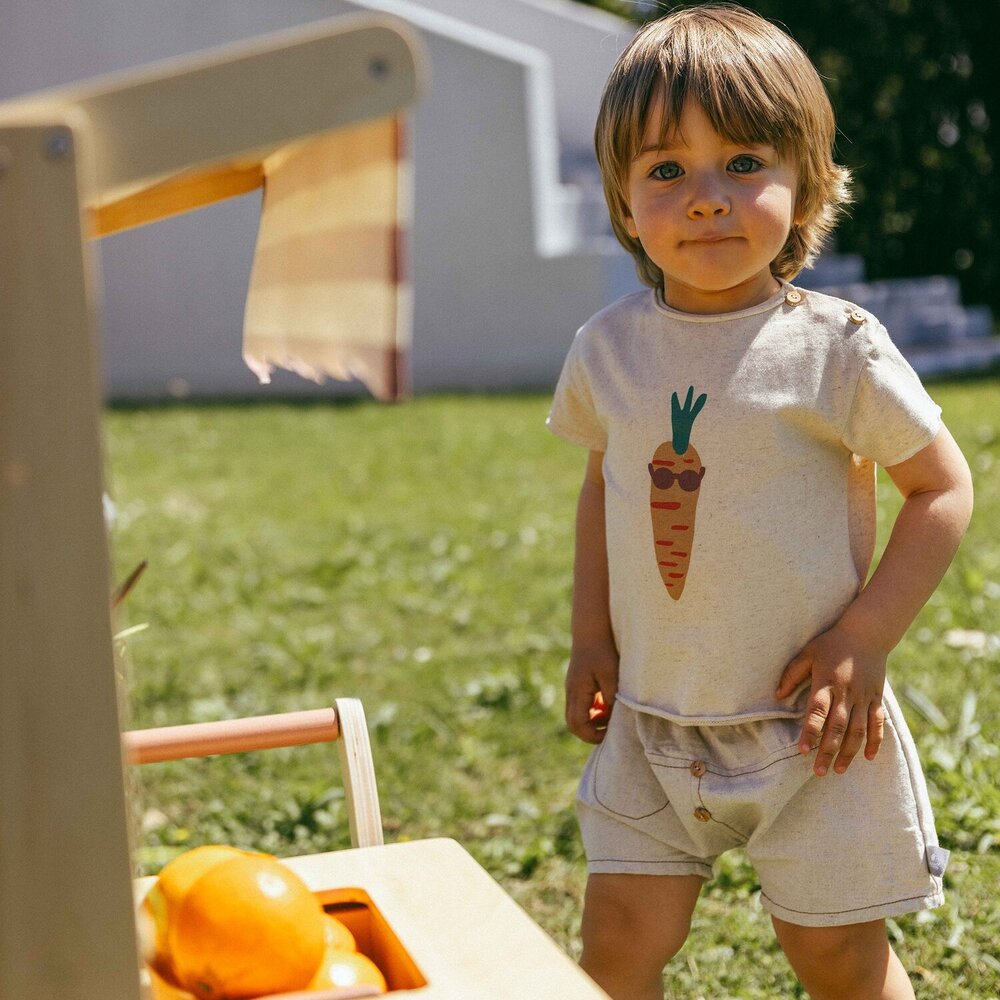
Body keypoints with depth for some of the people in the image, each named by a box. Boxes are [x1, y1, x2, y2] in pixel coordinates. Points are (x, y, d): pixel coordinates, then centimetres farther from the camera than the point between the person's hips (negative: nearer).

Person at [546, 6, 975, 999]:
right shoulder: (607, 348, 0)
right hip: (653, 715, 3)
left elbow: (943, 485, -6)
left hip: (803, 718, -3)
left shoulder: (833, 347, -12)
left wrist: (863, 638, -14)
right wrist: (590, 636, 8)